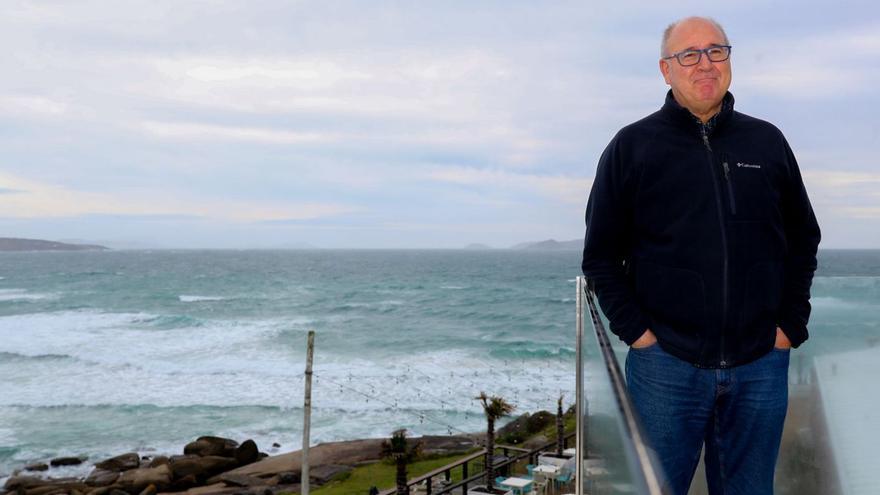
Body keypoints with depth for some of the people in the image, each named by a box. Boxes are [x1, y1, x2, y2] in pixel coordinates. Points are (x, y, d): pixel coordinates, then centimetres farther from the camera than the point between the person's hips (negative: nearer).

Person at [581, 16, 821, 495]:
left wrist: (790, 325, 6)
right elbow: (601, 254, 2)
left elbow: (803, 241, 14)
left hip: (761, 366, 3)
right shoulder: (632, 146, 0)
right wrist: (636, 329, -6)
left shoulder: (767, 142, 8)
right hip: (666, 365, -2)